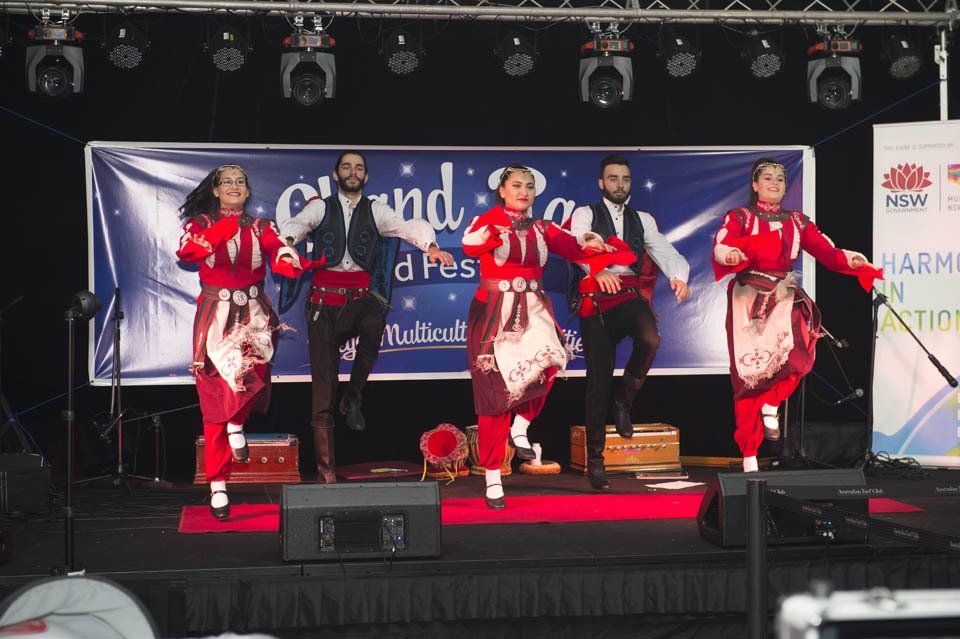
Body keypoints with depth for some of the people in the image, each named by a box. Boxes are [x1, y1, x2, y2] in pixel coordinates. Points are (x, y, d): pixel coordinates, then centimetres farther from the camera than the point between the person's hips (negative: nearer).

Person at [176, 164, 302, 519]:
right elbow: (185, 252, -13)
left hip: (252, 313, 1)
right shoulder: (201, 223, 8)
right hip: (216, 316, -1)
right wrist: (218, 233, -27)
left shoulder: (261, 227, 12)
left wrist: (293, 263, -28)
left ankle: (237, 421, -7)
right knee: (215, 404, -10)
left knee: (256, 353, -33)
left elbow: (280, 257, -5)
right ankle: (217, 484, -3)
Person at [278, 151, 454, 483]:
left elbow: (409, 227, -3)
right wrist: (289, 244, -33)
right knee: (323, 387, -2)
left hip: (361, 296, 0)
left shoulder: (375, 210, 11)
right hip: (324, 299, 0)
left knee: (373, 324, -37)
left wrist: (431, 246, -24)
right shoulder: (321, 207, 9)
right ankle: (325, 467, 7)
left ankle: (353, 396, -11)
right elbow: (294, 225, -9)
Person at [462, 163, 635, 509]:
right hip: (494, 311, -3)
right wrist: (492, 234, -41)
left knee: (546, 358, -30)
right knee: (496, 393, -4)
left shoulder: (541, 230, 14)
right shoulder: (490, 219, 1)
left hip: (532, 310, 3)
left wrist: (594, 245, -17)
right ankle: (492, 478, 5)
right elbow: (469, 245, -20)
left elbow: (575, 248, 5)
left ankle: (520, 427, -8)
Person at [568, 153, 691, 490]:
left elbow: (664, 251, 3)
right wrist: (599, 271, -35)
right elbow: (581, 248, -13)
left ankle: (624, 399, -4)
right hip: (596, 299, -2)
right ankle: (595, 457, 7)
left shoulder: (642, 220, 18)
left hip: (630, 296, 2)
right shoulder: (584, 215, 7)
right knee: (599, 379, -4)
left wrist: (678, 277, -20)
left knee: (650, 339, -31)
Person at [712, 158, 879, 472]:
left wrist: (850, 259, -14)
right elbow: (721, 247, -9)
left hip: (784, 297, 3)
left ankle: (771, 404, -3)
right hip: (749, 297, -2)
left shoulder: (797, 222, 18)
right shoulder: (739, 218, 8)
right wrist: (730, 255, -32)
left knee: (795, 350, -28)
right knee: (749, 373, -8)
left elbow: (825, 249, 6)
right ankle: (749, 455, -2)